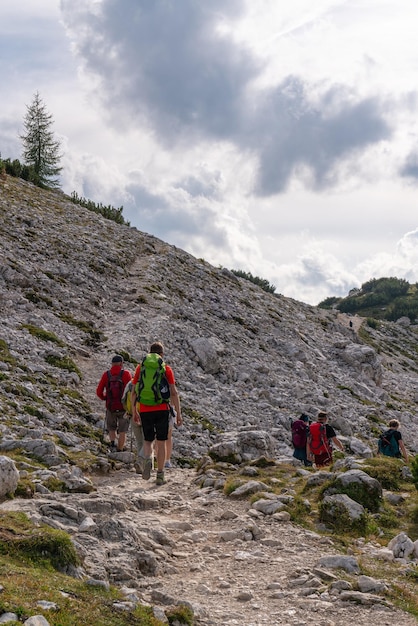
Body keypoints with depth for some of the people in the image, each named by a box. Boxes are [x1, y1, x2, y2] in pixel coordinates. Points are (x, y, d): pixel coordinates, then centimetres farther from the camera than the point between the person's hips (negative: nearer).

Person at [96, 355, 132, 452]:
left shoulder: (106, 374, -3)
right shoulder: (126, 374, -9)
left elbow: (99, 392, -2)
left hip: (110, 407, 2)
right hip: (123, 407, -2)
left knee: (111, 428, 21)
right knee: (122, 431, 13)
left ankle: (113, 443, -2)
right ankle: (119, 451, 11)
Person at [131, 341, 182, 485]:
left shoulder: (140, 368, 5)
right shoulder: (166, 369, 0)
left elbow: (134, 392, 6)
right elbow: (173, 393, -3)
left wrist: (134, 411, 15)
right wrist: (178, 413, 2)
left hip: (145, 410, 1)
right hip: (162, 410, -1)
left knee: (147, 440, 15)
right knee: (161, 442, 7)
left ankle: (147, 459, -15)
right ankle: (160, 475, 7)